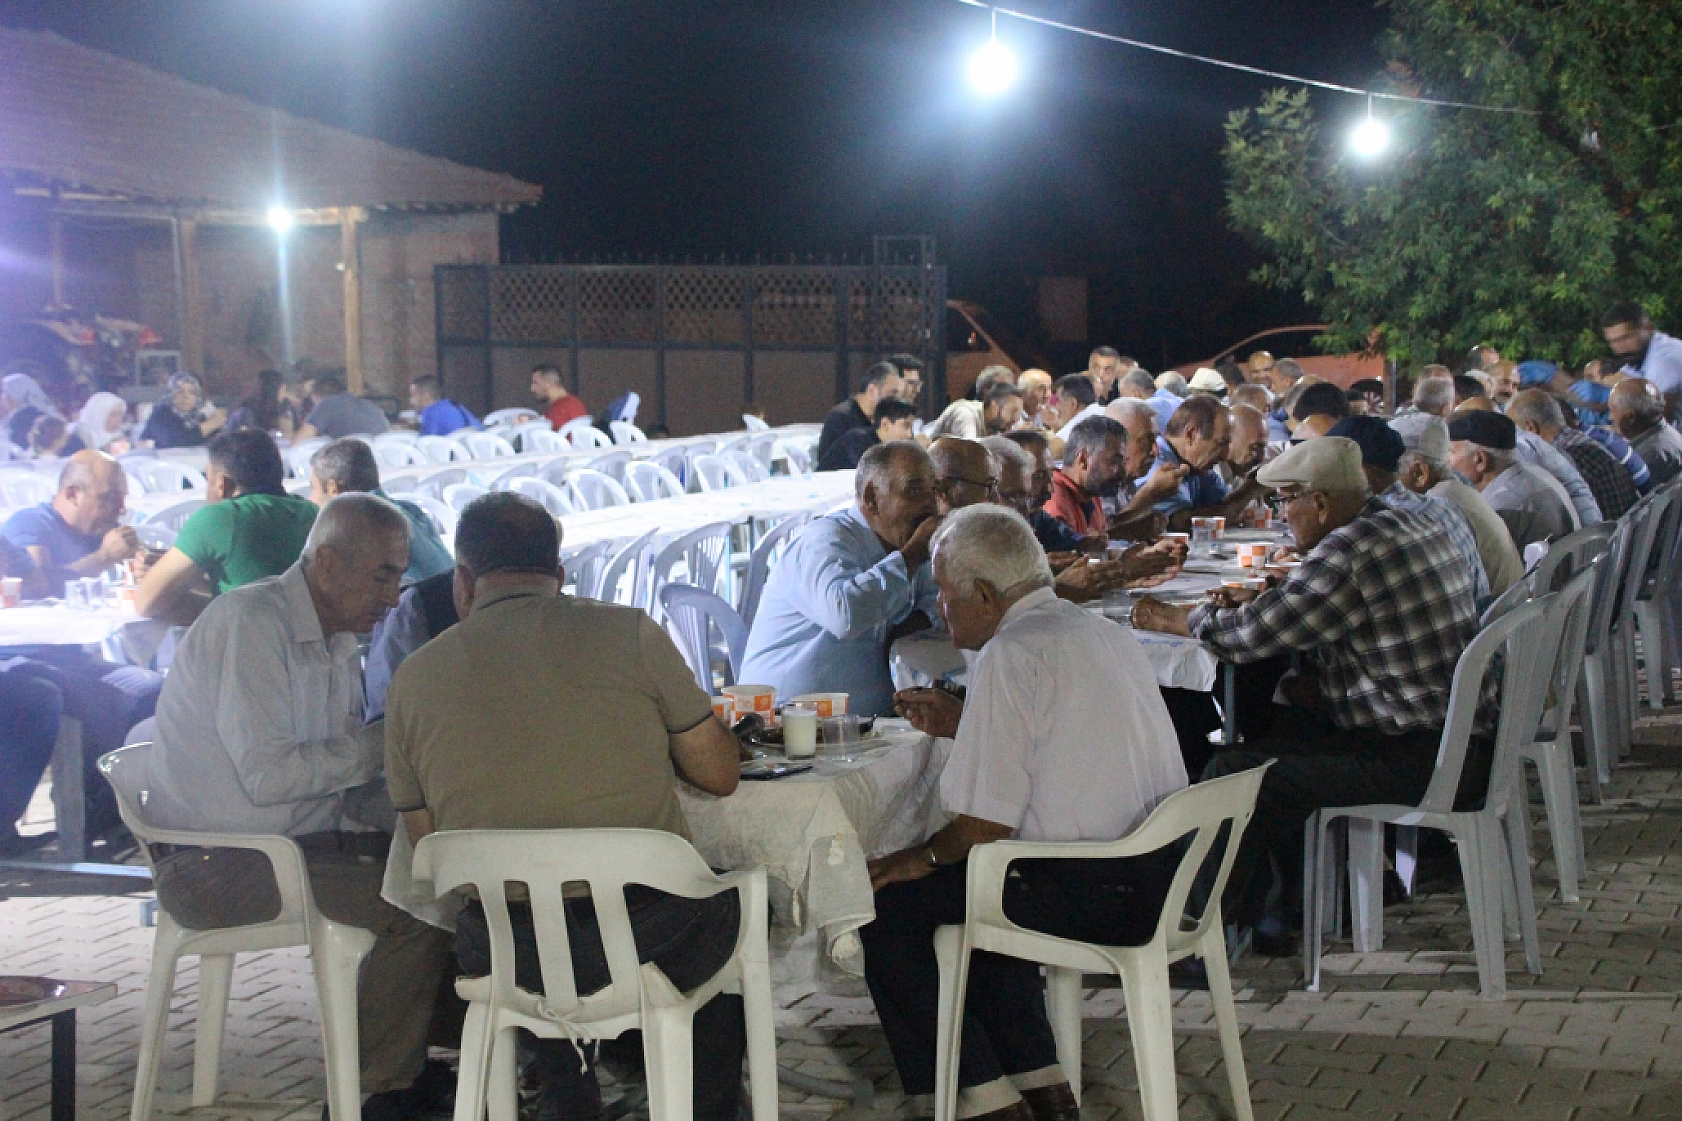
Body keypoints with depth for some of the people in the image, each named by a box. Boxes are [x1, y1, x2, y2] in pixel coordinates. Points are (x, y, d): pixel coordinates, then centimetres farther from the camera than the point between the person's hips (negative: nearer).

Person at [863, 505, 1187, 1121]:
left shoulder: (1010, 655, -15)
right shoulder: (1109, 634, 13)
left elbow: (985, 826, -17)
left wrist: (924, 856, 2)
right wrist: (961, 724, 25)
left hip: (1093, 895, -10)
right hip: (1159, 878, 10)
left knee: (886, 905, 2)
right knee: (968, 889, 29)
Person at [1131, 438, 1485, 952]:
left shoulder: (1348, 552, -20)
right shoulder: (1414, 523, 10)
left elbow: (1249, 634, -19)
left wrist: (1171, 618, -2)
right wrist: (1261, 600, 13)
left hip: (1415, 759, -10)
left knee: (1233, 773, -11)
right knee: (1281, 731, 24)